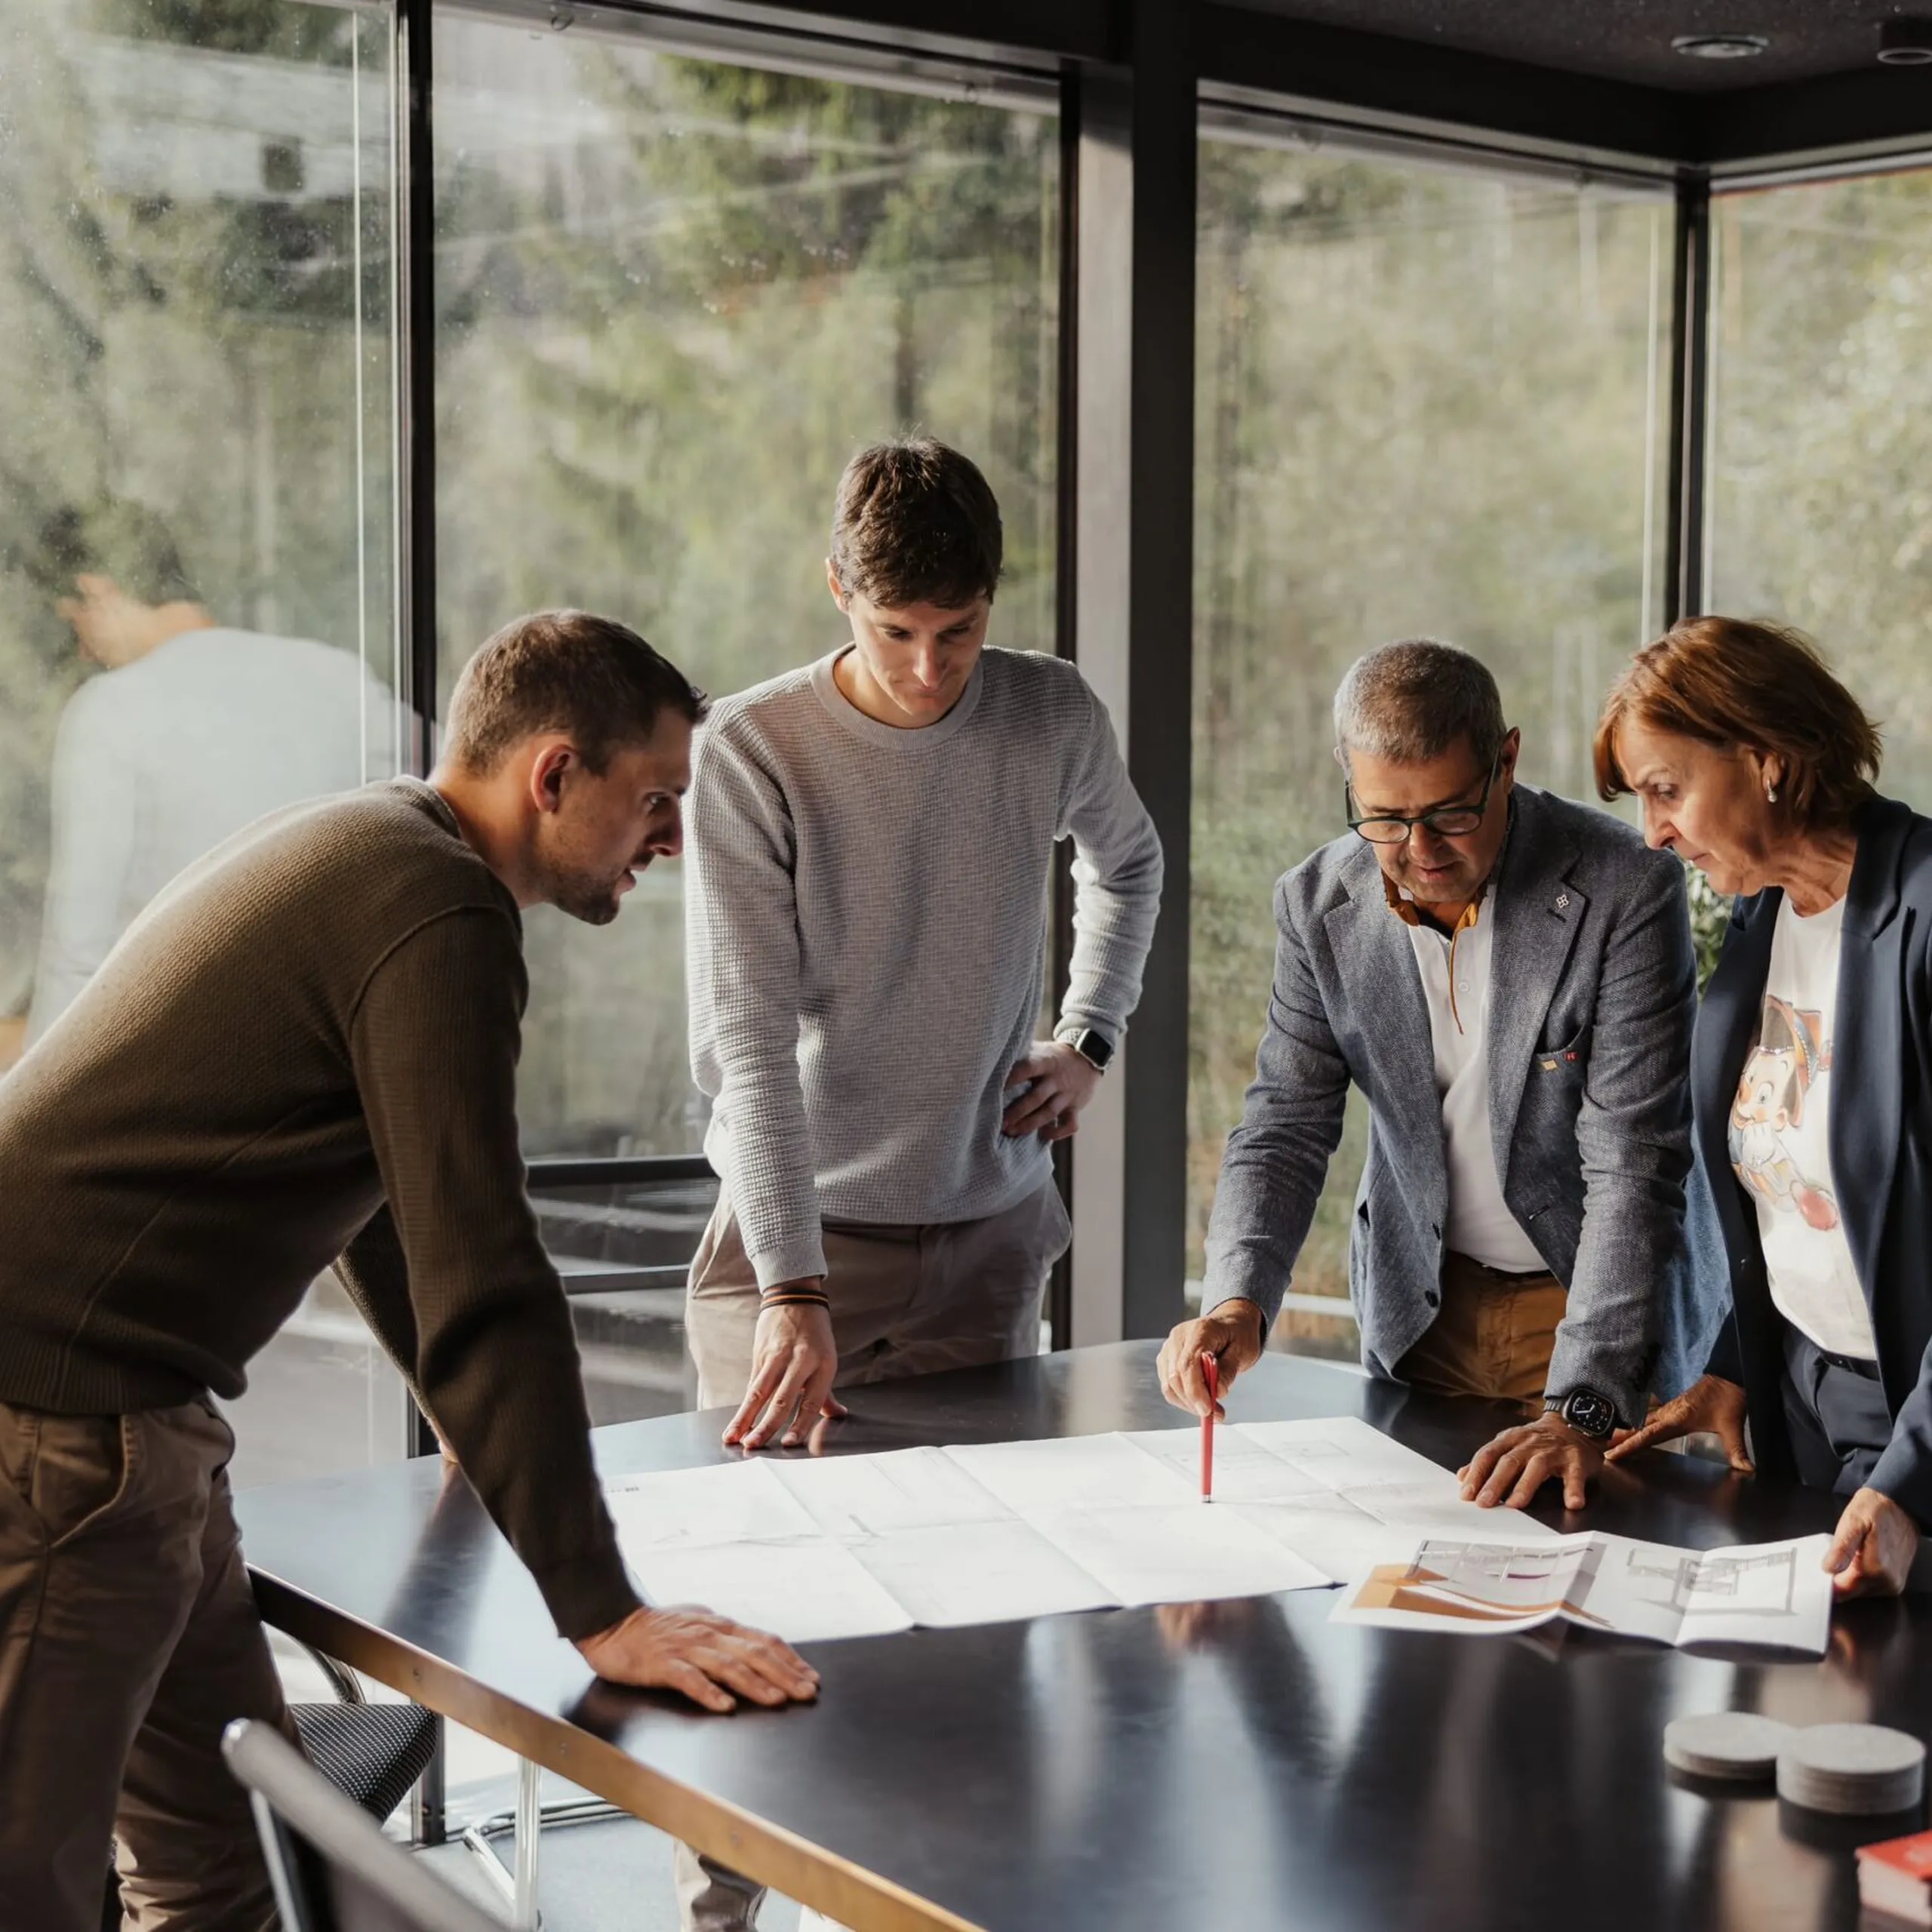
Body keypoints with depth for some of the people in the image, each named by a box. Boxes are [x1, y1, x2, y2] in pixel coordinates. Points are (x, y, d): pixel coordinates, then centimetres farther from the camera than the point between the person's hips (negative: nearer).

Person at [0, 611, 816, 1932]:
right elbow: (482, 1280, -22)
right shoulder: (441, 918, -16)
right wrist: (603, 1615, -21)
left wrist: (498, 1440, 37)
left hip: (125, 1415, 10)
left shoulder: (353, 854, 18)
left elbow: (378, 1218, 30)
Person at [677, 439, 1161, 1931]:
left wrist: (1091, 1039, 8)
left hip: (986, 1233, 3)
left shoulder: (1055, 721, -3)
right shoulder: (751, 755, -14)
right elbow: (747, 1038, -21)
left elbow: (1128, 862, 22)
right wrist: (794, 1289, -30)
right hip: (798, 1237, -3)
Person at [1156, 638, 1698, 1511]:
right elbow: (1285, 1127, -5)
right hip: (1418, 1306, 4)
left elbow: (1633, 1166, -25)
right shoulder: (1317, 904, -8)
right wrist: (1236, 1301, -25)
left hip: (1592, 1299, -4)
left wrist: (1579, 1409, -32)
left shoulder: (1625, 890, -22)